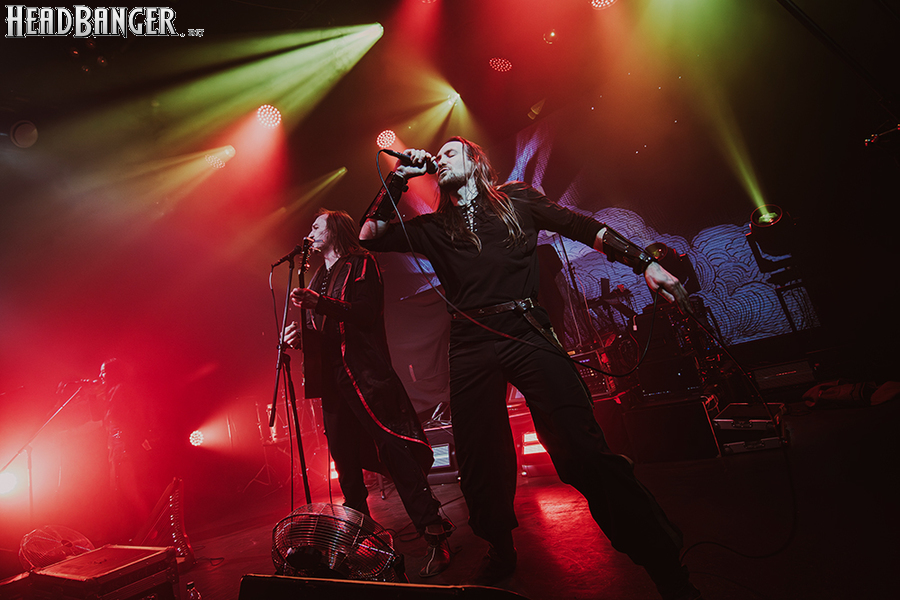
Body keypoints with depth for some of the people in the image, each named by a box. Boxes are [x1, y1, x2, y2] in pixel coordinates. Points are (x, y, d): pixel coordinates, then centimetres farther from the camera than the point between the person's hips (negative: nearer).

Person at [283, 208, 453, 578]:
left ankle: (435, 537, -6)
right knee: (345, 462, 12)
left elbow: (367, 312, -14)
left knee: (394, 450, -12)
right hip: (332, 377, 8)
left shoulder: (360, 264, 1)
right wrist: (300, 335, 5)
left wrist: (318, 304, -20)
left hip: (364, 373, -8)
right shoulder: (319, 279, 23)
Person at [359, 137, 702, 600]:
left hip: (527, 335, -2)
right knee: (478, 462, 5)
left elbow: (584, 227, 11)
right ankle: (501, 554, 31)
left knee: (584, 451, -14)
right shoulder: (433, 229, 21)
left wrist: (643, 263, 1)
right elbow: (370, 237, 19)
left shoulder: (518, 200, 16)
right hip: (470, 347, 3)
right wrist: (398, 180, 14)